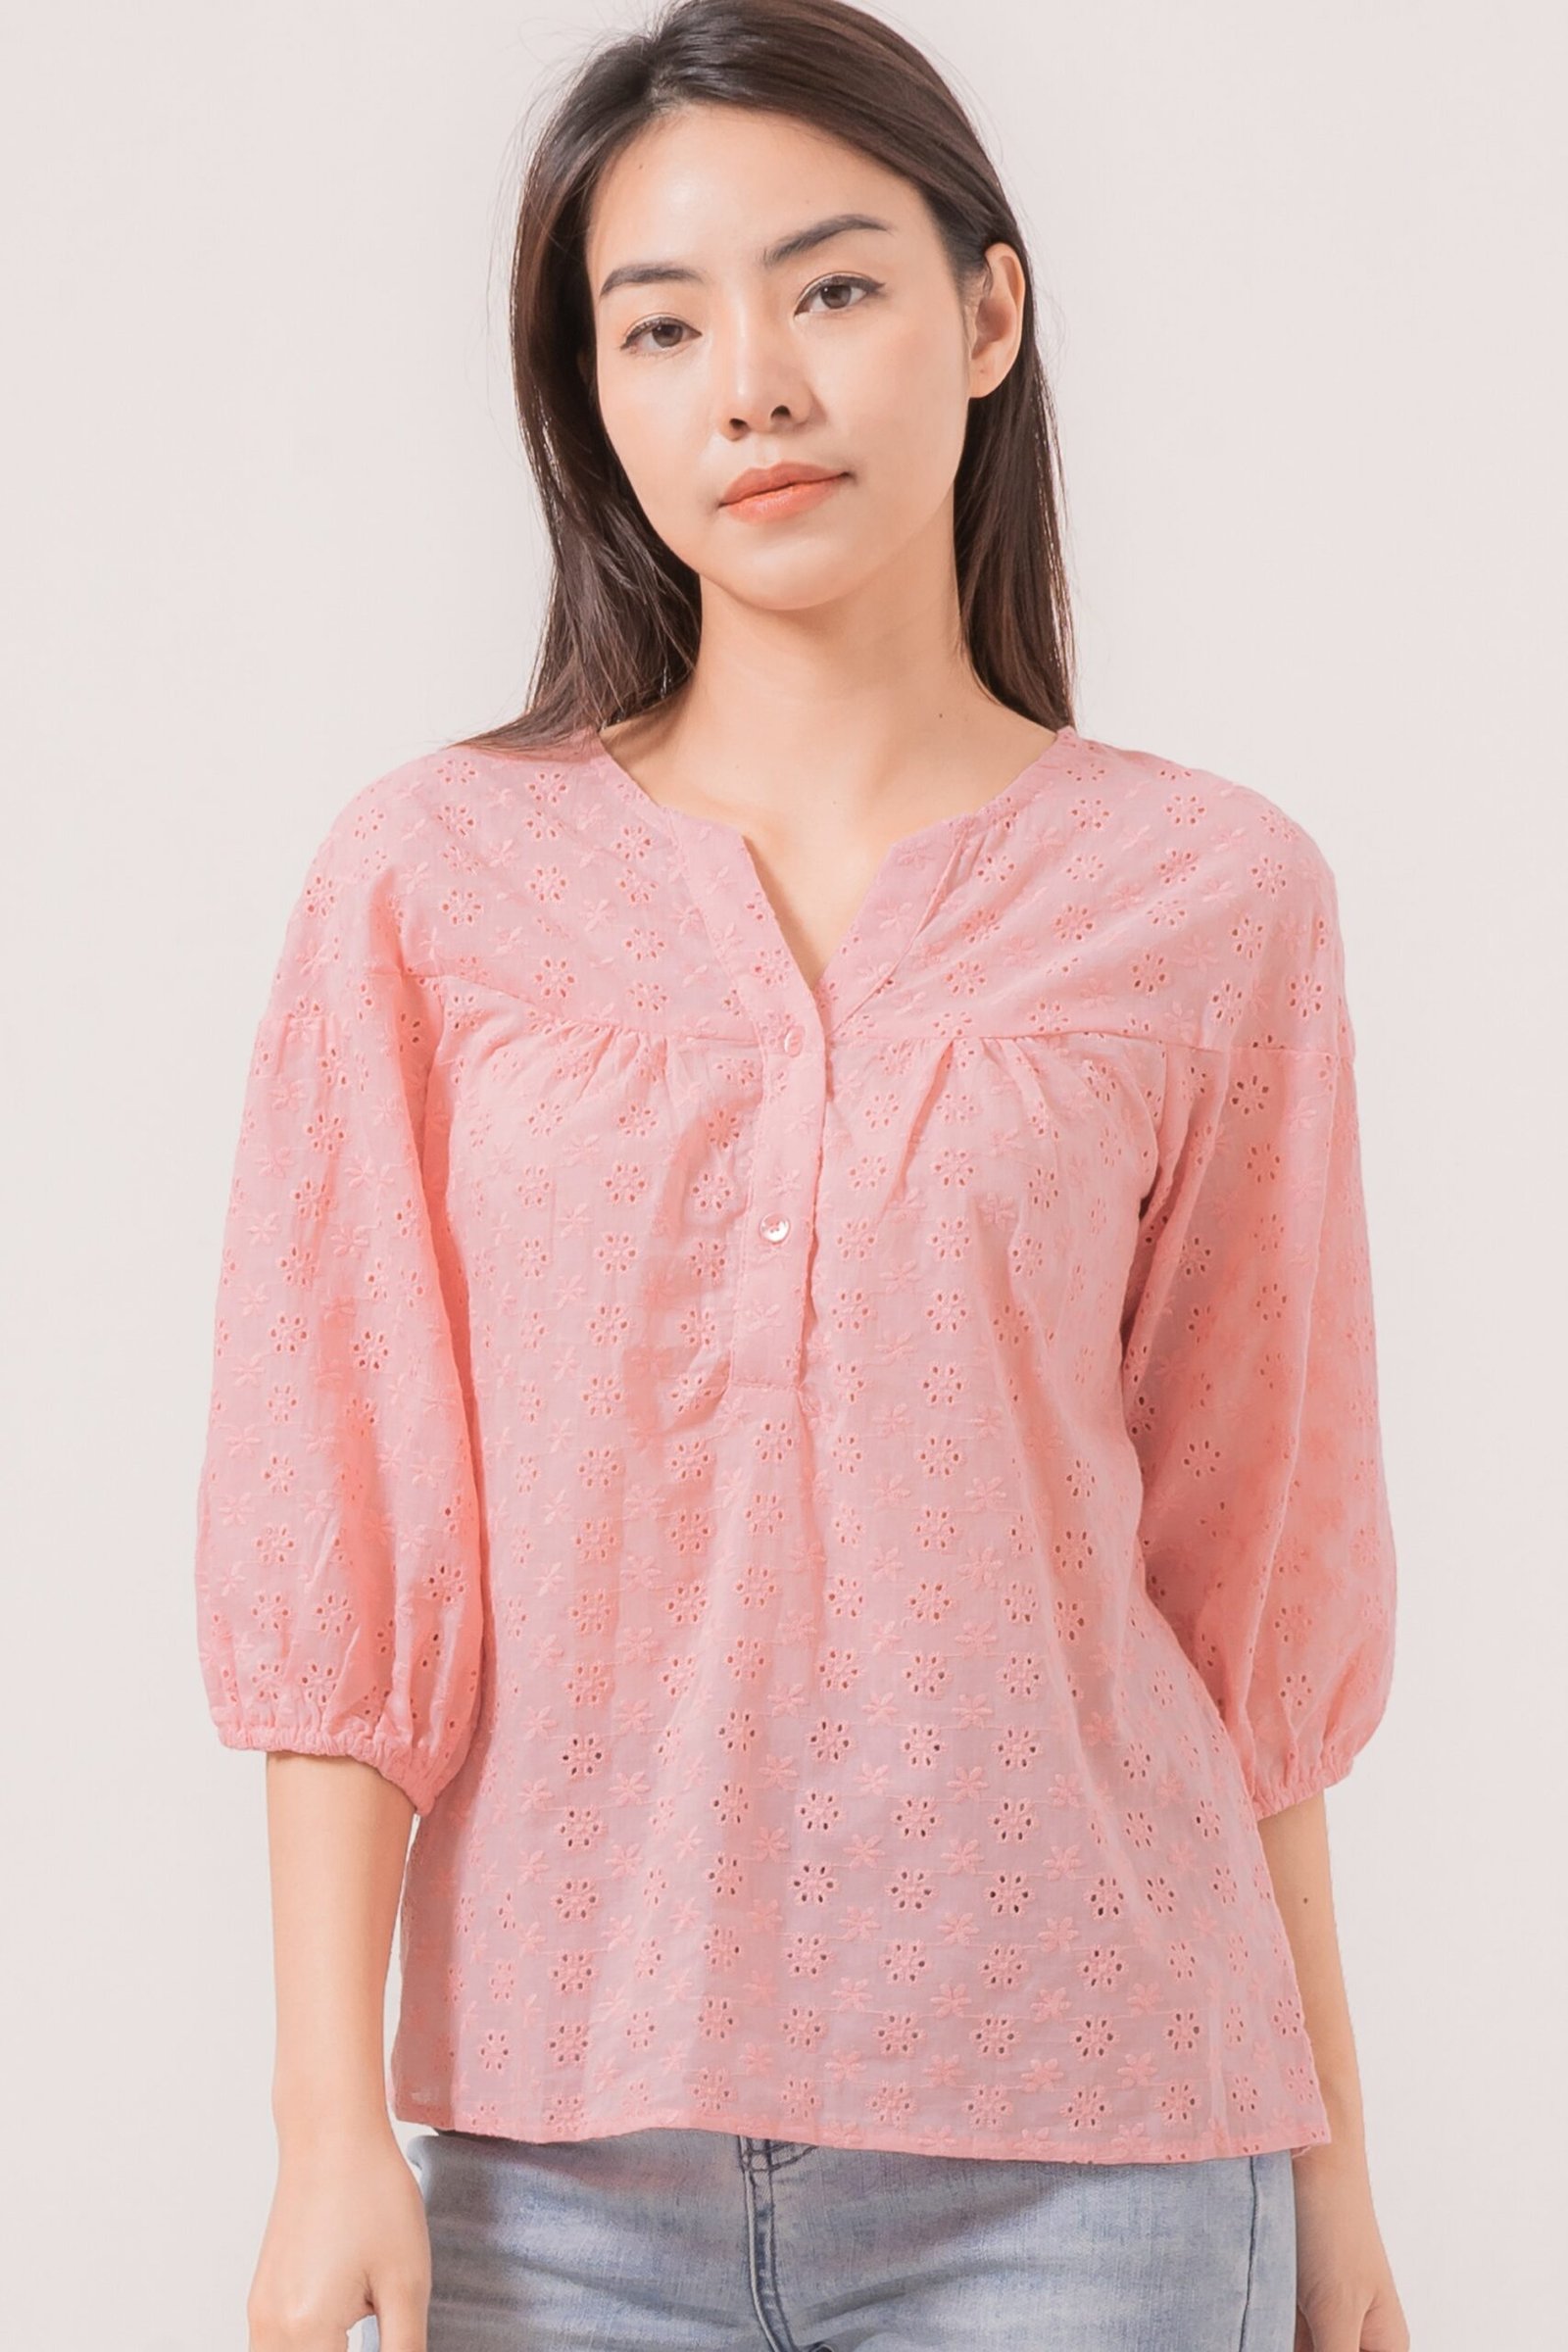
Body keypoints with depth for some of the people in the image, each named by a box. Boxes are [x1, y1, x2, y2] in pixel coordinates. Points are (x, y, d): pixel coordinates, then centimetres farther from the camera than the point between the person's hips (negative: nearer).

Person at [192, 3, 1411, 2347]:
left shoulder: (1210, 896, 0)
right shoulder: (432, 880, 0)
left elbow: (1248, 1574, 5)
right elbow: (339, 1543, -1)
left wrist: (1329, 2151, 8)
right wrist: (332, 2129, -5)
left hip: (1078, 2152, 0)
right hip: (565, 2148, 0)